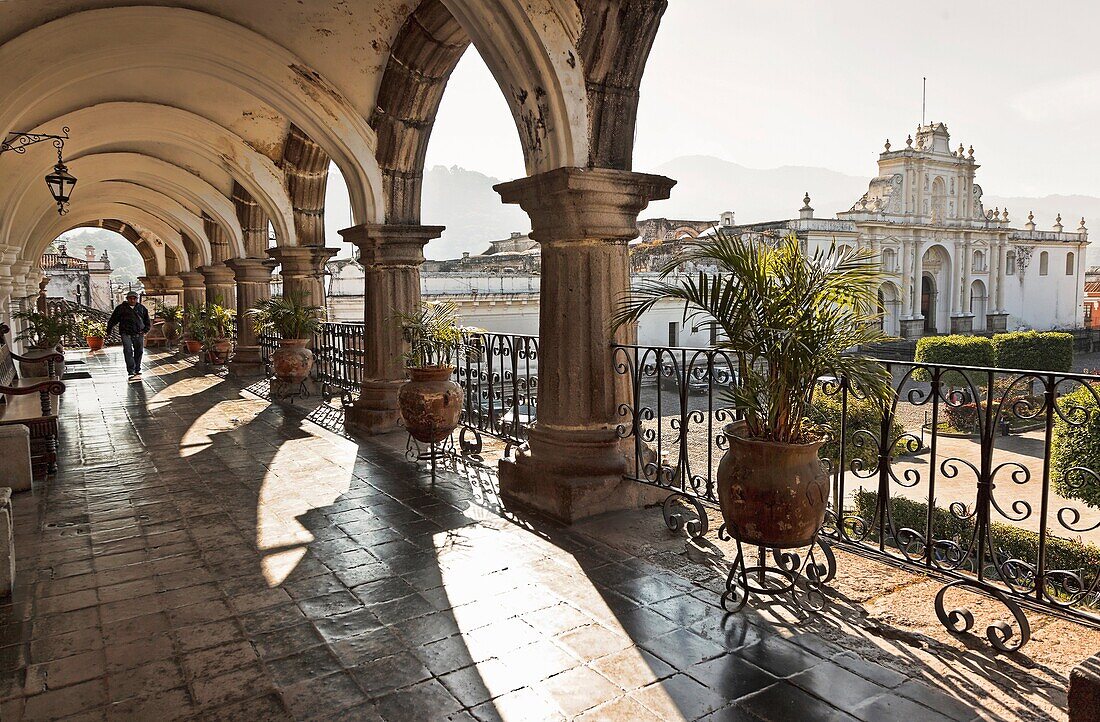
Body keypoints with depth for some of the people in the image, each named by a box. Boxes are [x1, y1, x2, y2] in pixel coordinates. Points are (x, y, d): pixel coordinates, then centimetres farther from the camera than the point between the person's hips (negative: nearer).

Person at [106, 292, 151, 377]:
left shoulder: (142, 308, 12)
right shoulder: (121, 308, 5)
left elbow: (147, 323, 20)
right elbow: (113, 320, 9)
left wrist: (145, 331, 6)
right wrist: (108, 331, 7)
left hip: (139, 334, 3)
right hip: (126, 334, -3)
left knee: (139, 351, 9)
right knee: (128, 351, -16)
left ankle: (137, 370, 24)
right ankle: (131, 371, -19)